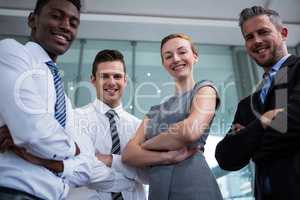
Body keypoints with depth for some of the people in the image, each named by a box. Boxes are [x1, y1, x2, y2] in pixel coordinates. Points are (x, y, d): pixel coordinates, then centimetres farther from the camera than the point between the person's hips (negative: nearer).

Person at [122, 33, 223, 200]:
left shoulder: (205, 88, 3)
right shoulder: (156, 111, 15)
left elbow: (191, 131, -17)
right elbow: (128, 154, 3)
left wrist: (146, 145, -2)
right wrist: (168, 156, -15)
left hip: (192, 183, -4)